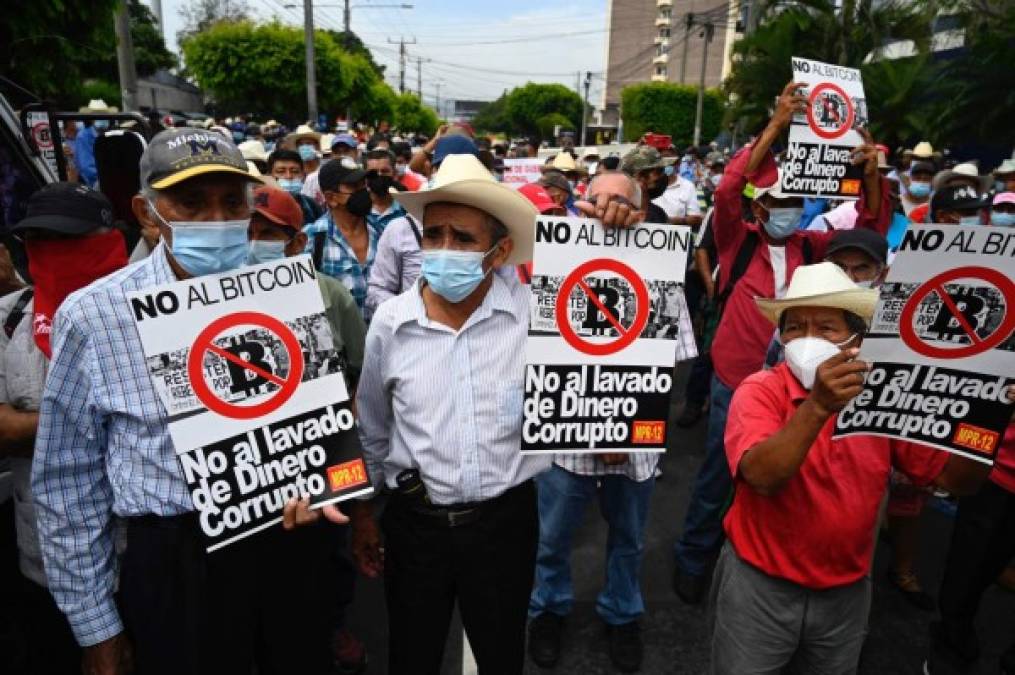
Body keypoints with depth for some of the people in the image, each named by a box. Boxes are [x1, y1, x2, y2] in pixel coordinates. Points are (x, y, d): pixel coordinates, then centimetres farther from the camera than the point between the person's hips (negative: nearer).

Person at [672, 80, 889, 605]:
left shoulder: (810, 248, 4)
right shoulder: (738, 242, -7)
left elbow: (870, 227, 3)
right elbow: (729, 189, -21)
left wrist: (871, 173, -15)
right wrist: (776, 125, -23)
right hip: (734, 380, -4)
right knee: (718, 477, 10)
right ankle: (693, 559, 31)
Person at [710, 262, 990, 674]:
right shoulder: (760, 390, -17)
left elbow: (957, 479, -2)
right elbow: (762, 478, -31)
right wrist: (817, 406, -42)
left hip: (846, 592, 4)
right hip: (761, 585, -4)